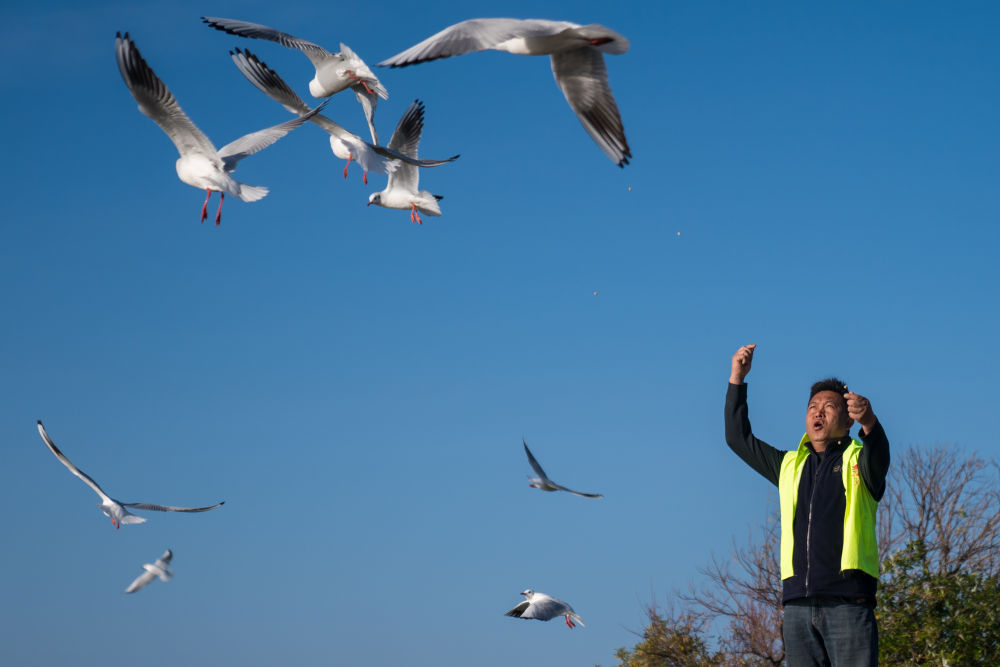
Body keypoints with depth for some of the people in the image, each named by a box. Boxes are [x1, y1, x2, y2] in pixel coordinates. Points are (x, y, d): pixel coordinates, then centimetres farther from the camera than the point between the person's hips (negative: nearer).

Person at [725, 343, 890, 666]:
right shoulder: (791, 466, 23)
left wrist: (869, 423, -39)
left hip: (848, 600, -4)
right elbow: (738, 438, 26)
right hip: (798, 601, 4)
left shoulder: (858, 461, 8)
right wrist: (737, 379, 17)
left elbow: (878, 456, -15)